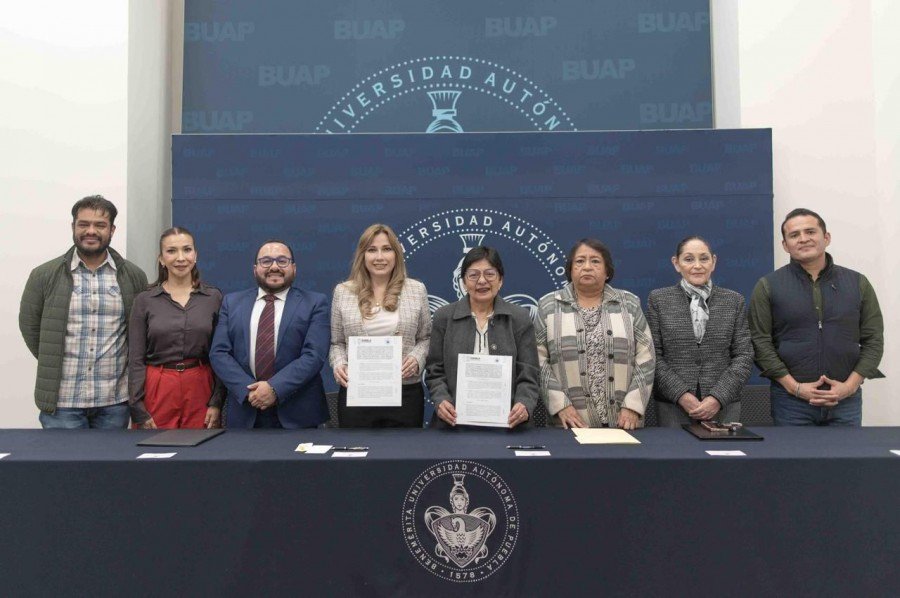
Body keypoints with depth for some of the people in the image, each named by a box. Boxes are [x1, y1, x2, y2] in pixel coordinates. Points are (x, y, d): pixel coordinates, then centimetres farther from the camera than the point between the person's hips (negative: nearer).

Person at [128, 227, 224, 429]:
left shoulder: (214, 297, 2)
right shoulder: (145, 300, 2)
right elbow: (135, 360, 1)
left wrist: (217, 403, -4)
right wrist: (139, 411, -4)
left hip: (200, 390, 0)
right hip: (157, 391, 0)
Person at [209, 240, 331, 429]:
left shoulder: (315, 303, -1)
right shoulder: (232, 302, 8)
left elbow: (314, 355, -10)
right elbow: (219, 353, 1)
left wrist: (275, 388, -19)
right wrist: (248, 390, -13)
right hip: (244, 411, 2)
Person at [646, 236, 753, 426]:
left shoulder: (734, 300, 6)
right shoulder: (658, 299, 2)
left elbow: (744, 355, 3)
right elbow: (653, 355, -2)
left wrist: (719, 397, -9)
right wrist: (681, 395, -12)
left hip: (724, 404, 1)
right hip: (673, 405, -1)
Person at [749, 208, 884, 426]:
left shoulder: (858, 283, 7)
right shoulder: (767, 286, 0)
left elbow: (873, 340, 6)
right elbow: (760, 342, -5)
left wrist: (850, 385, -7)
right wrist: (794, 387, -11)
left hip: (846, 400, 2)